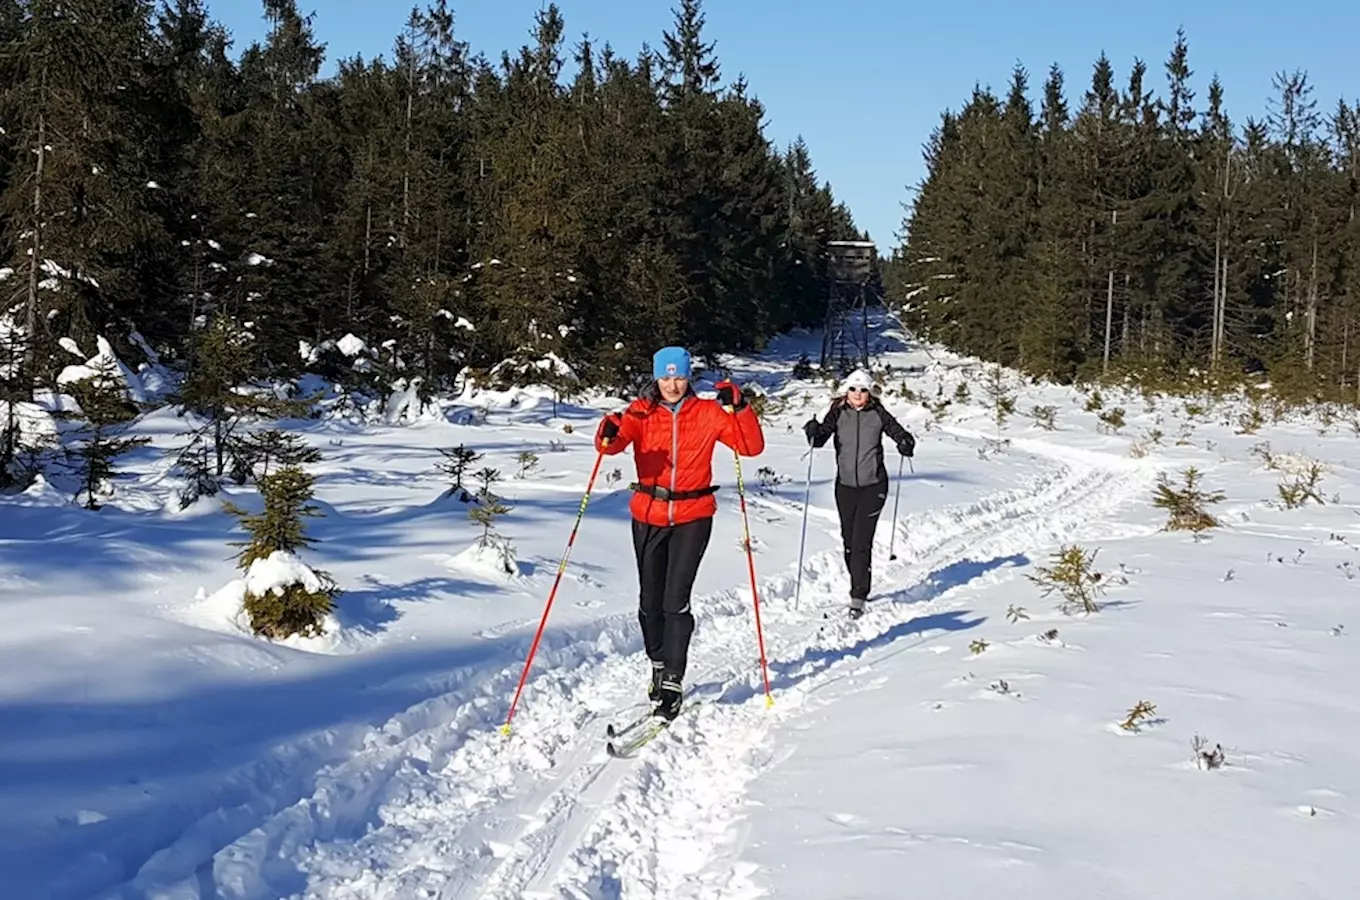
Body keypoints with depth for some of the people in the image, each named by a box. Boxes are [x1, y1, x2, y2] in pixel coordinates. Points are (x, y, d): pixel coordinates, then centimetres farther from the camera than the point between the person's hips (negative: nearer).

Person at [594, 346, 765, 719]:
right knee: (650, 600, 11)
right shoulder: (642, 412, -2)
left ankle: (673, 681, -5)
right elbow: (614, 442, -19)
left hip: (693, 517, -2)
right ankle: (659, 664, 32)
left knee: (676, 600, -12)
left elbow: (752, 446, -3)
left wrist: (739, 408, -18)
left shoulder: (708, 413, -1)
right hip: (648, 516, 2)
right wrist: (609, 435, -42)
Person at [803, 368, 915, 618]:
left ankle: (858, 598, -12)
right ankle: (859, 588, 31)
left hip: (873, 485, -3)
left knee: (861, 542, -12)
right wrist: (813, 432, -33)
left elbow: (899, 433, 0)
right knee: (849, 541, 11)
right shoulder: (838, 413, 0)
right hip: (845, 485, 3)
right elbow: (820, 439, -10)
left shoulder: (878, 414, -2)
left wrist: (906, 444, -22)